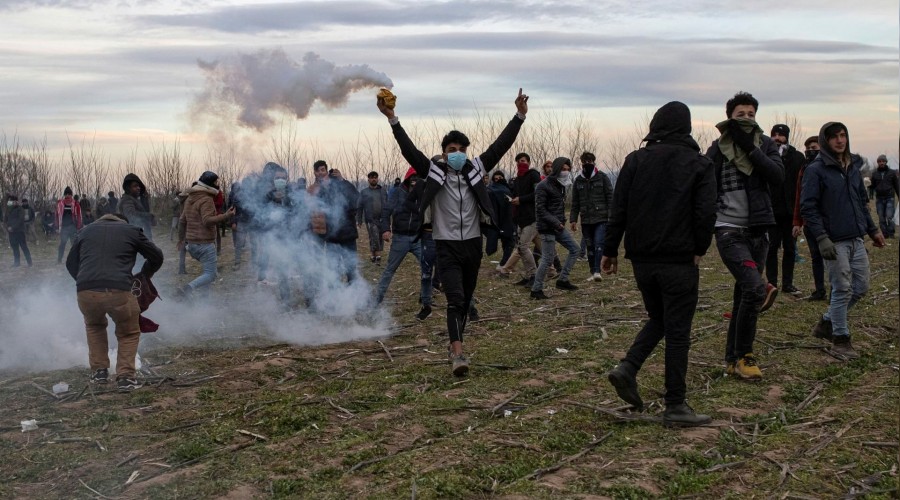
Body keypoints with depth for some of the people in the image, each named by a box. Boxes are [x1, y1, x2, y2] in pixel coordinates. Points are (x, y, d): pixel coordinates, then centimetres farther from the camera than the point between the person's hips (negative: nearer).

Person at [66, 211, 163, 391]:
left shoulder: (85, 231, 27)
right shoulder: (131, 231, 20)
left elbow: (71, 263, 33)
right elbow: (157, 257, 28)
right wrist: (143, 277, 45)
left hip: (85, 292, 3)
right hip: (119, 290, -2)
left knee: (94, 326, 34)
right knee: (129, 333, 22)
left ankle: (99, 371, 30)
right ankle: (125, 377, 10)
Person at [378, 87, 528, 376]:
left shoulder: (476, 169, 5)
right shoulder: (433, 172, -2)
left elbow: (500, 145, 1)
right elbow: (409, 150, -9)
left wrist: (519, 116, -6)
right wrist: (392, 120, -18)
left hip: (472, 244, 4)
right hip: (446, 246, -4)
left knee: (466, 299, 13)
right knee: (455, 298, -15)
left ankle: (455, 342, 29)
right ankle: (458, 353, -20)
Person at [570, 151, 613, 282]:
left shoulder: (602, 177, 1)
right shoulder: (578, 180, 10)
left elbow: (610, 198, -1)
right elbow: (575, 202, 13)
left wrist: (611, 216, -9)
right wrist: (573, 219, 7)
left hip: (601, 218, -4)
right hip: (586, 220, 4)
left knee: (599, 244, -15)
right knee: (590, 246, 7)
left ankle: (597, 271, -16)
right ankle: (593, 272, 13)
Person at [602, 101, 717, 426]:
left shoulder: (636, 160, 4)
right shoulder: (699, 164, -2)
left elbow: (618, 208, 1)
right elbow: (706, 213, -10)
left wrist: (610, 250, 7)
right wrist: (699, 249, 4)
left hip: (641, 258, 3)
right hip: (679, 261, -3)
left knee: (657, 318, 22)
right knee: (677, 331, 3)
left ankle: (628, 368, 2)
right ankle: (675, 407, 7)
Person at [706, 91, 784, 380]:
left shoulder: (766, 145, 7)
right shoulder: (718, 149, -2)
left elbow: (778, 178, -10)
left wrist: (751, 148, -16)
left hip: (758, 231, 4)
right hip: (729, 230, -4)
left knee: (744, 295, 9)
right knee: (754, 288, -19)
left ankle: (733, 360, 19)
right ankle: (743, 356, -5)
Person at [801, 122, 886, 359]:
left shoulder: (853, 166, 14)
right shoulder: (816, 170, -8)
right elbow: (807, 206, -13)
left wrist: (873, 229, 20)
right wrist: (822, 238, -19)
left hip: (856, 240, 7)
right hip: (835, 241, -7)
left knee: (861, 286, 10)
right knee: (842, 290, -3)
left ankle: (827, 322, 28)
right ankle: (840, 340, 11)